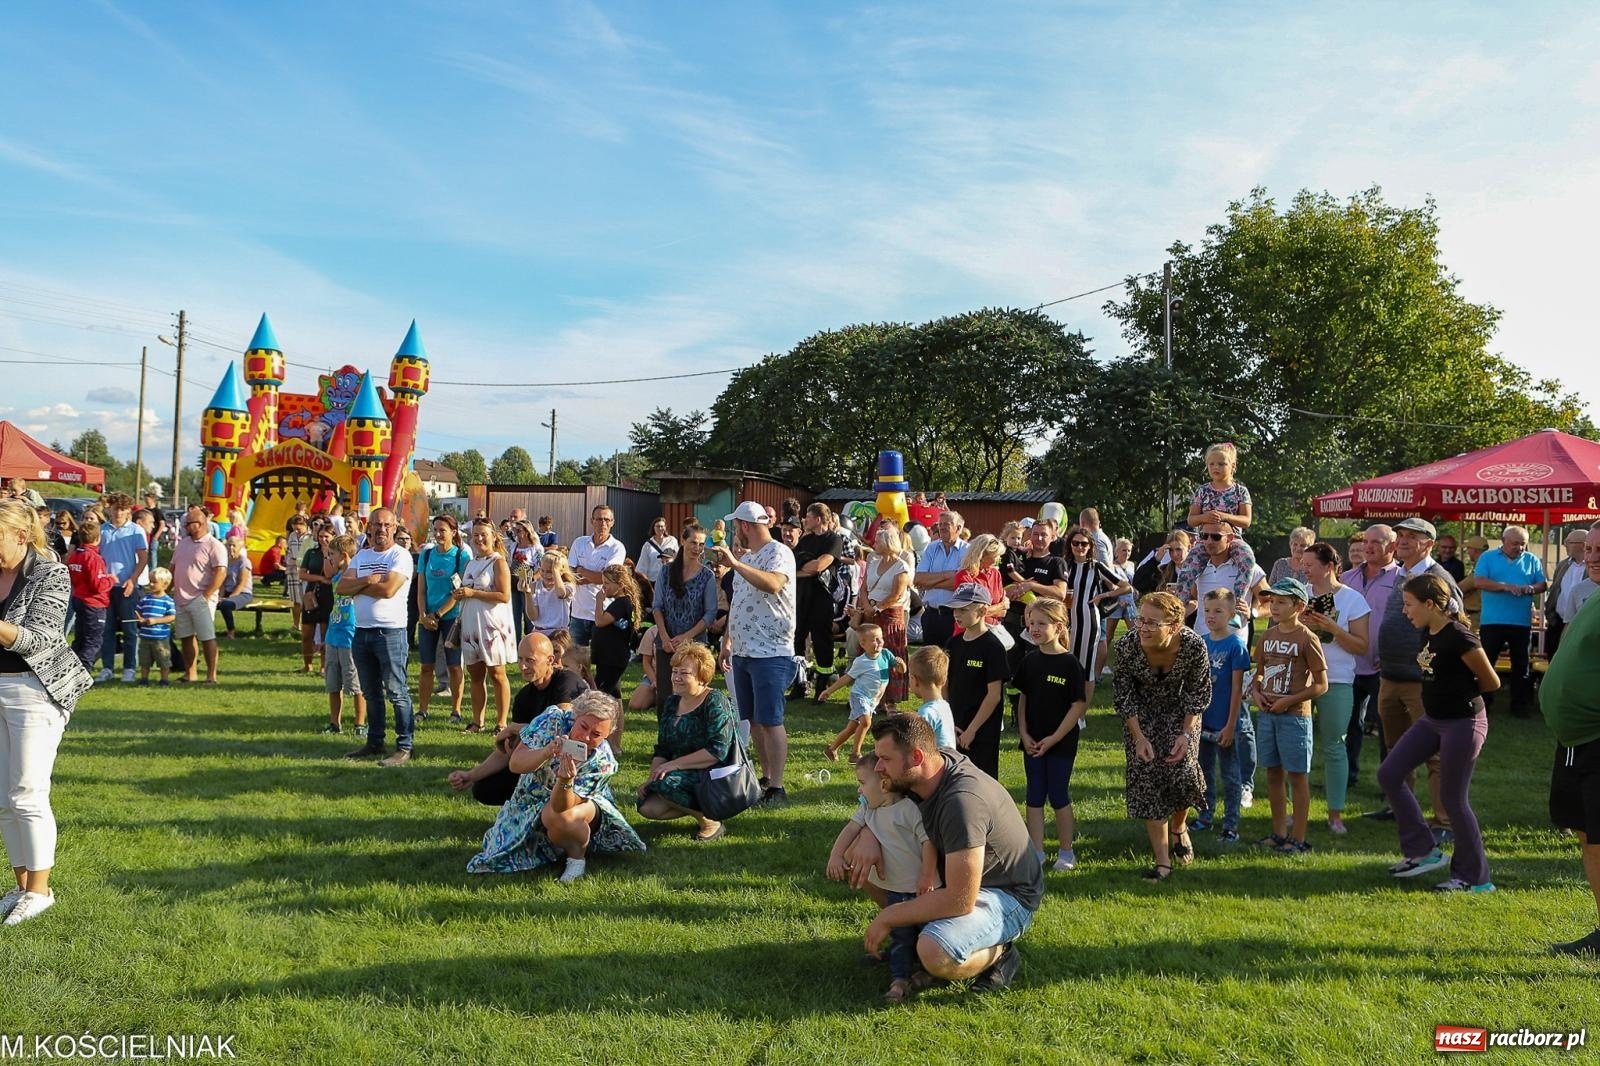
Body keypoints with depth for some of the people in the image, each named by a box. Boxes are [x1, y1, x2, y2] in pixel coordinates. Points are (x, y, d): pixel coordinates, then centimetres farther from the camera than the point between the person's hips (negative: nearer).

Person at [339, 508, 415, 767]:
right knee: (371, 693, 15)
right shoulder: (362, 556, 13)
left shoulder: (401, 556, -7)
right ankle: (374, 743, 25)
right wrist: (367, 580, -14)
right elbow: (341, 587, 2)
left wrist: (358, 585, -5)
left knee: (397, 692, -4)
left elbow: (388, 589, -19)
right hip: (361, 631, 7)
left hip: (390, 631, -7)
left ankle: (404, 747, 0)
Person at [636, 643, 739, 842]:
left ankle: (711, 823, -10)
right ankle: (701, 808, 7)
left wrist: (674, 764, -23)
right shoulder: (672, 702, 9)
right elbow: (661, 749, 12)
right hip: (683, 777, 8)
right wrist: (652, 778, -5)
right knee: (647, 807, -12)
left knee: (666, 783, -30)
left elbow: (717, 751, -23)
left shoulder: (715, 702, -13)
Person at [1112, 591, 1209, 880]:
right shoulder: (1127, 646, -29)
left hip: (1180, 710, 0)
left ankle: (1179, 828, 24)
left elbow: (1198, 691, -12)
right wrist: (1139, 737, -17)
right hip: (1142, 713, 0)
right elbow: (1122, 695, -15)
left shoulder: (1194, 645, -29)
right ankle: (1162, 861, 0)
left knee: (1183, 771, -11)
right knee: (1147, 777, -8)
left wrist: (1186, 733, -17)